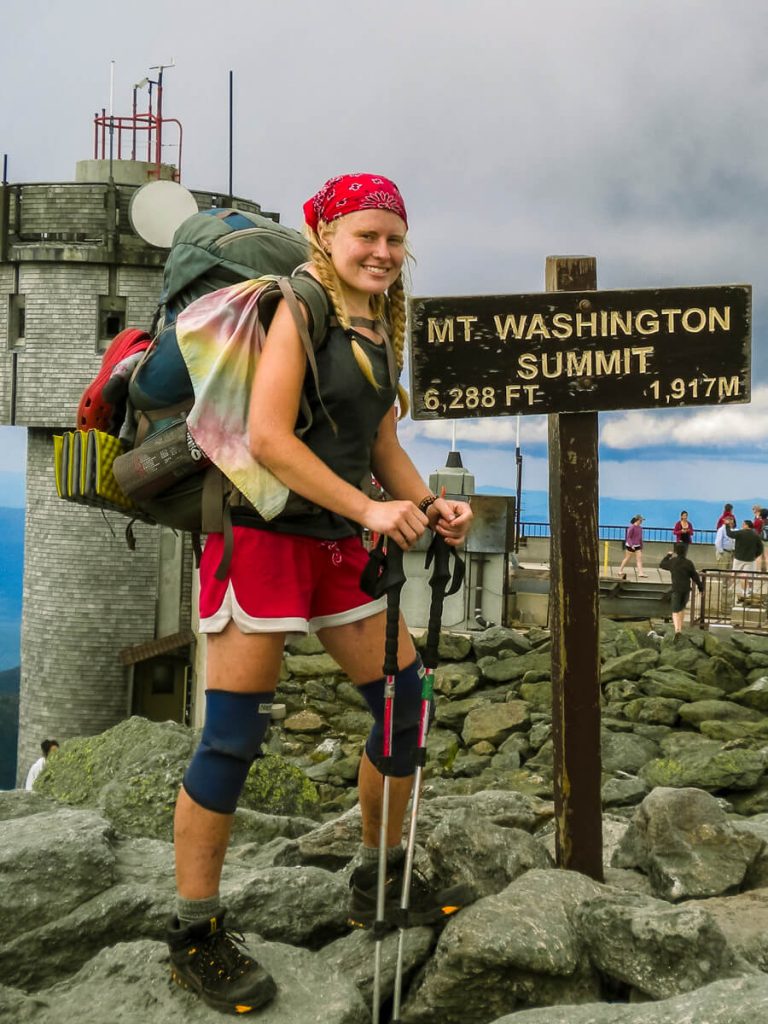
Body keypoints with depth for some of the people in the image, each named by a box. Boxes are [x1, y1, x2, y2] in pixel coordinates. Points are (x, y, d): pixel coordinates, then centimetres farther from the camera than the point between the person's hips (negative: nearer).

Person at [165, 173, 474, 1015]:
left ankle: (379, 883, 31)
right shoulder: (301, 307, -10)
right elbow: (267, 437, -20)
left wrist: (430, 507, 0)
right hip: (261, 535, -8)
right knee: (233, 739, -4)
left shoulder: (380, 329, 14)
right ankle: (194, 936, 11)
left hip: (337, 544, 9)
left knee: (404, 704, 11)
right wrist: (369, 508, -21)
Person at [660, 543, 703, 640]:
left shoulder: (672, 562, -3)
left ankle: (677, 630, -26)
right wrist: (701, 587, 11)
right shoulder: (689, 563, -3)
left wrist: (668, 555, 29)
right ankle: (680, 628, 30)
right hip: (686, 589, 2)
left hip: (676, 589, -2)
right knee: (682, 608, 23)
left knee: (675, 611, -4)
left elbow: (661, 564, 16)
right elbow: (695, 576, 0)